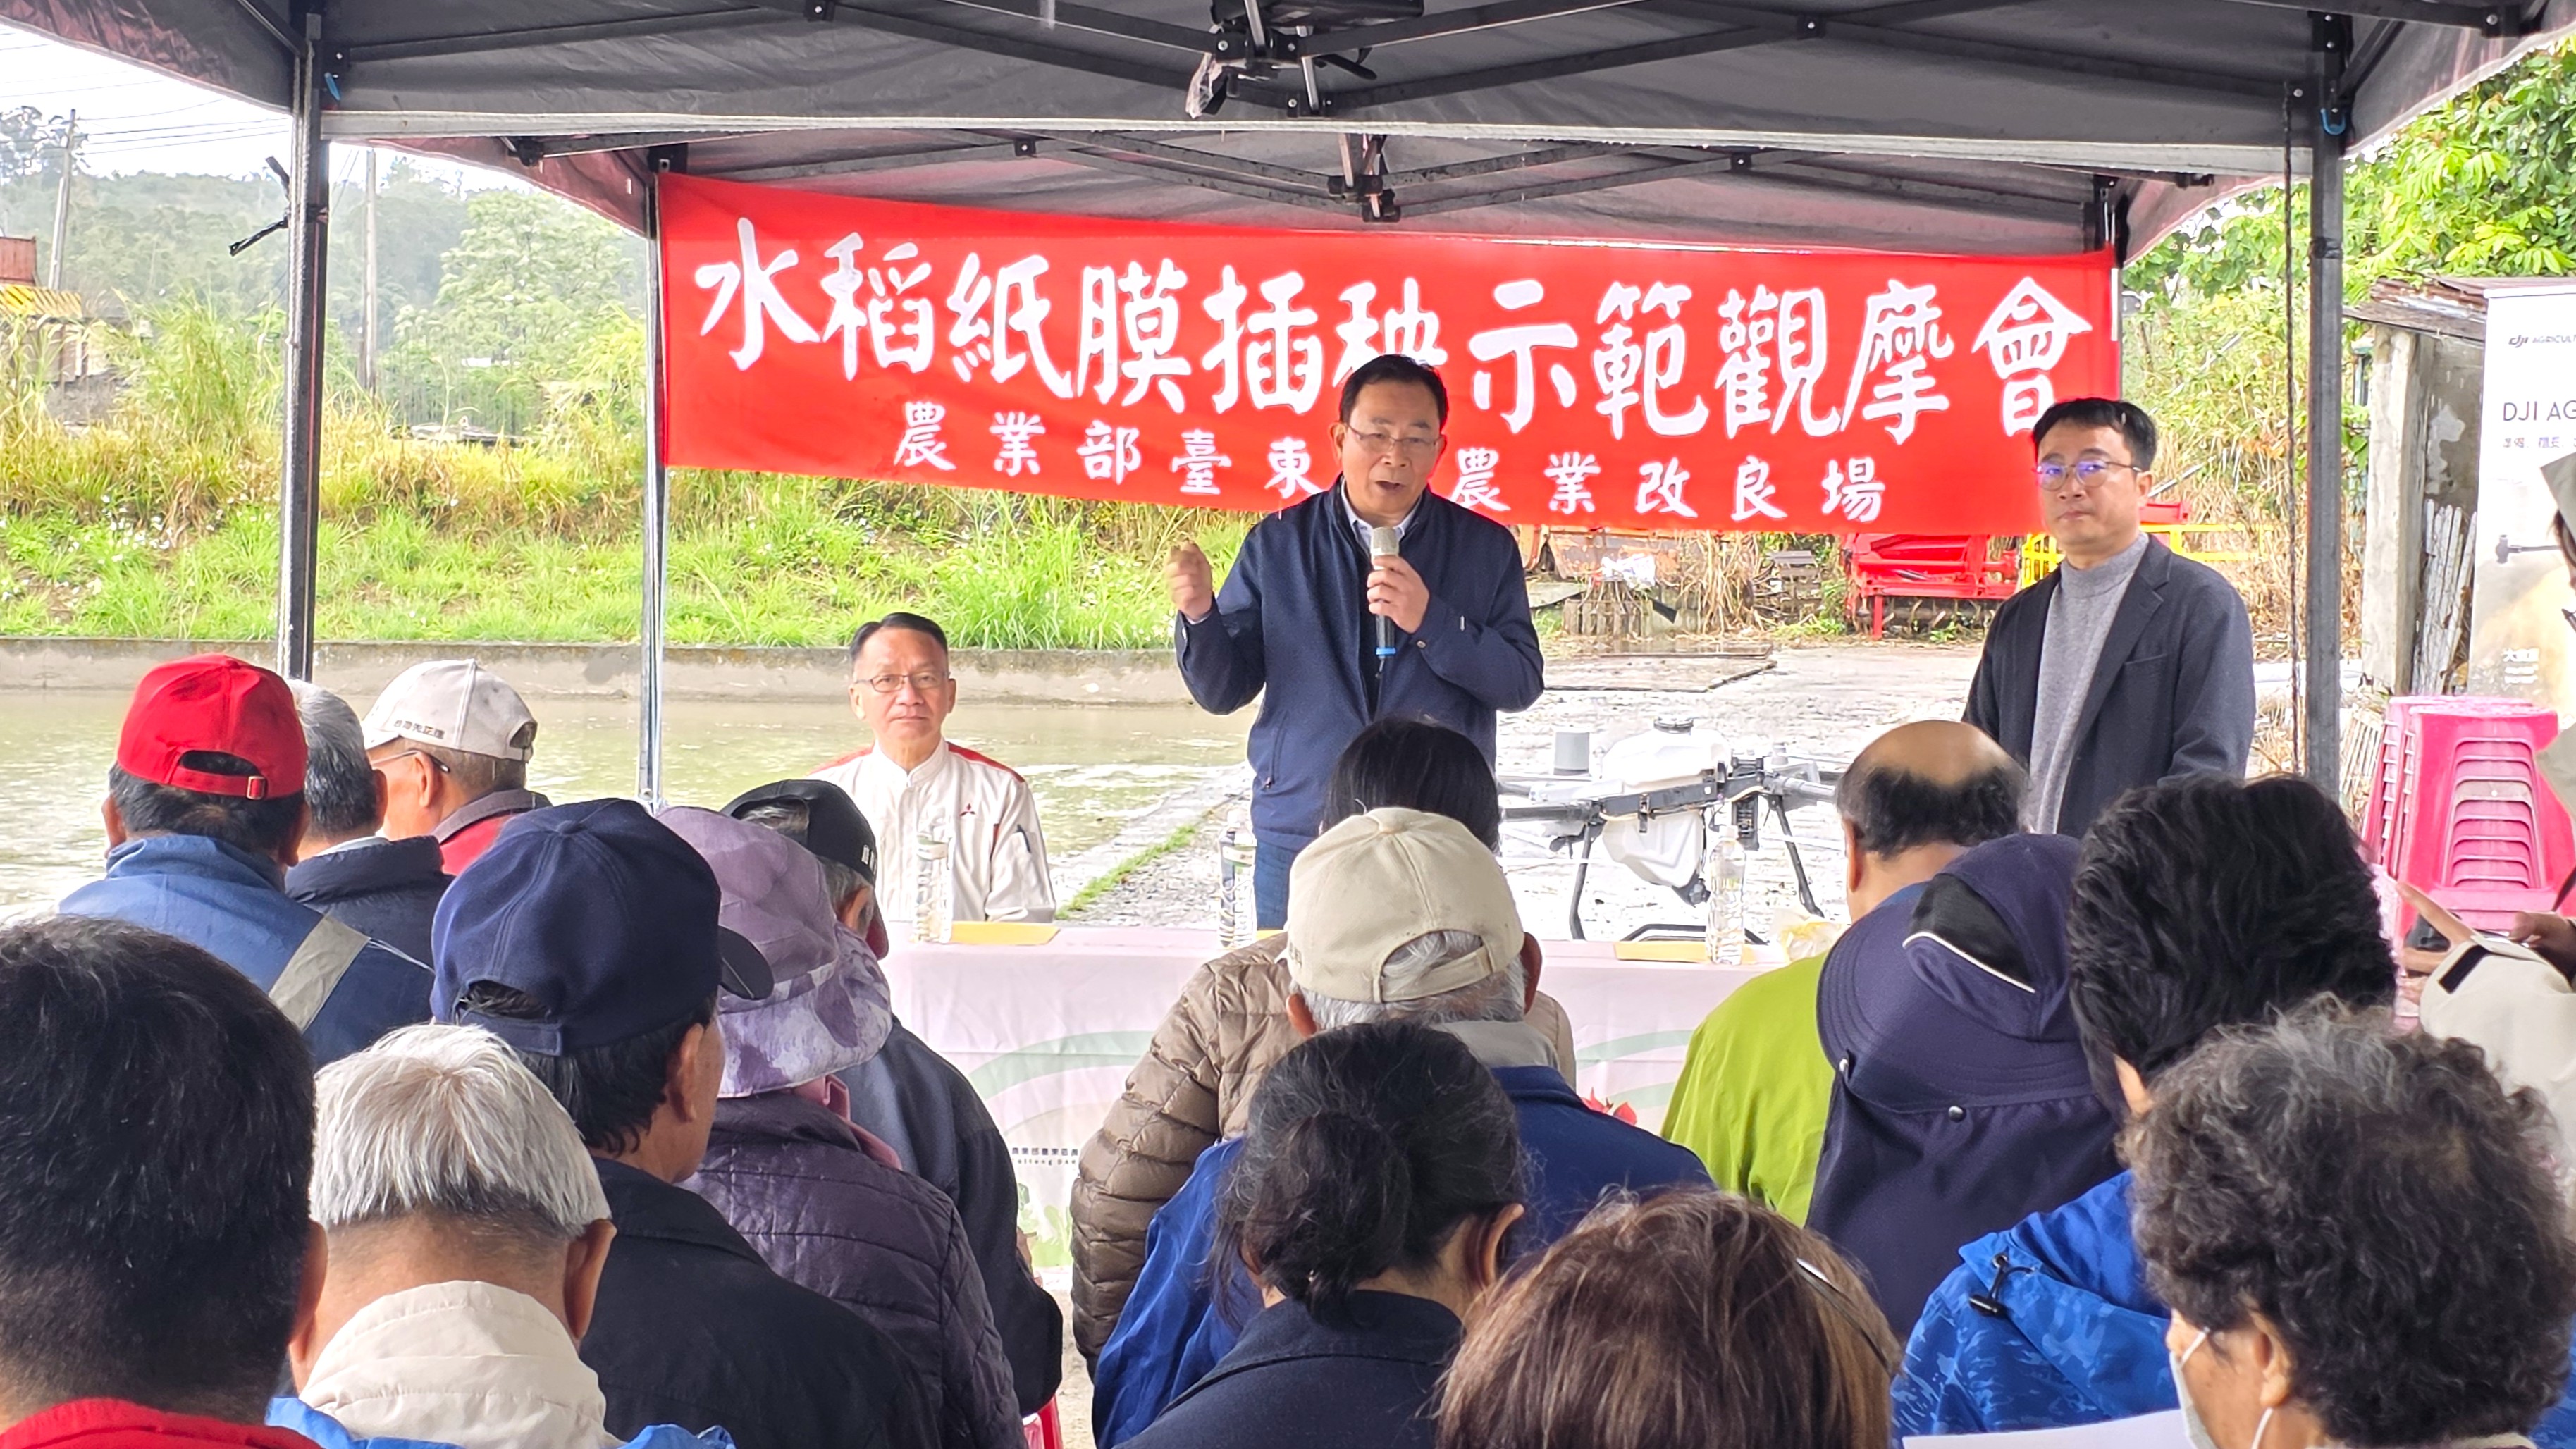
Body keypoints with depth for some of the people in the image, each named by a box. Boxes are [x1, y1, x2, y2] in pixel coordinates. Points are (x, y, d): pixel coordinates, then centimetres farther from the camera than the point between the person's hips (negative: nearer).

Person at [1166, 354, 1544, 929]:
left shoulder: (1485, 548, 4)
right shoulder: (1277, 545, 3)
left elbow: (1522, 683, -3)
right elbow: (1222, 691, 3)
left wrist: (1430, 621, -17)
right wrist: (1199, 614, -17)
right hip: (1298, 836, 0)